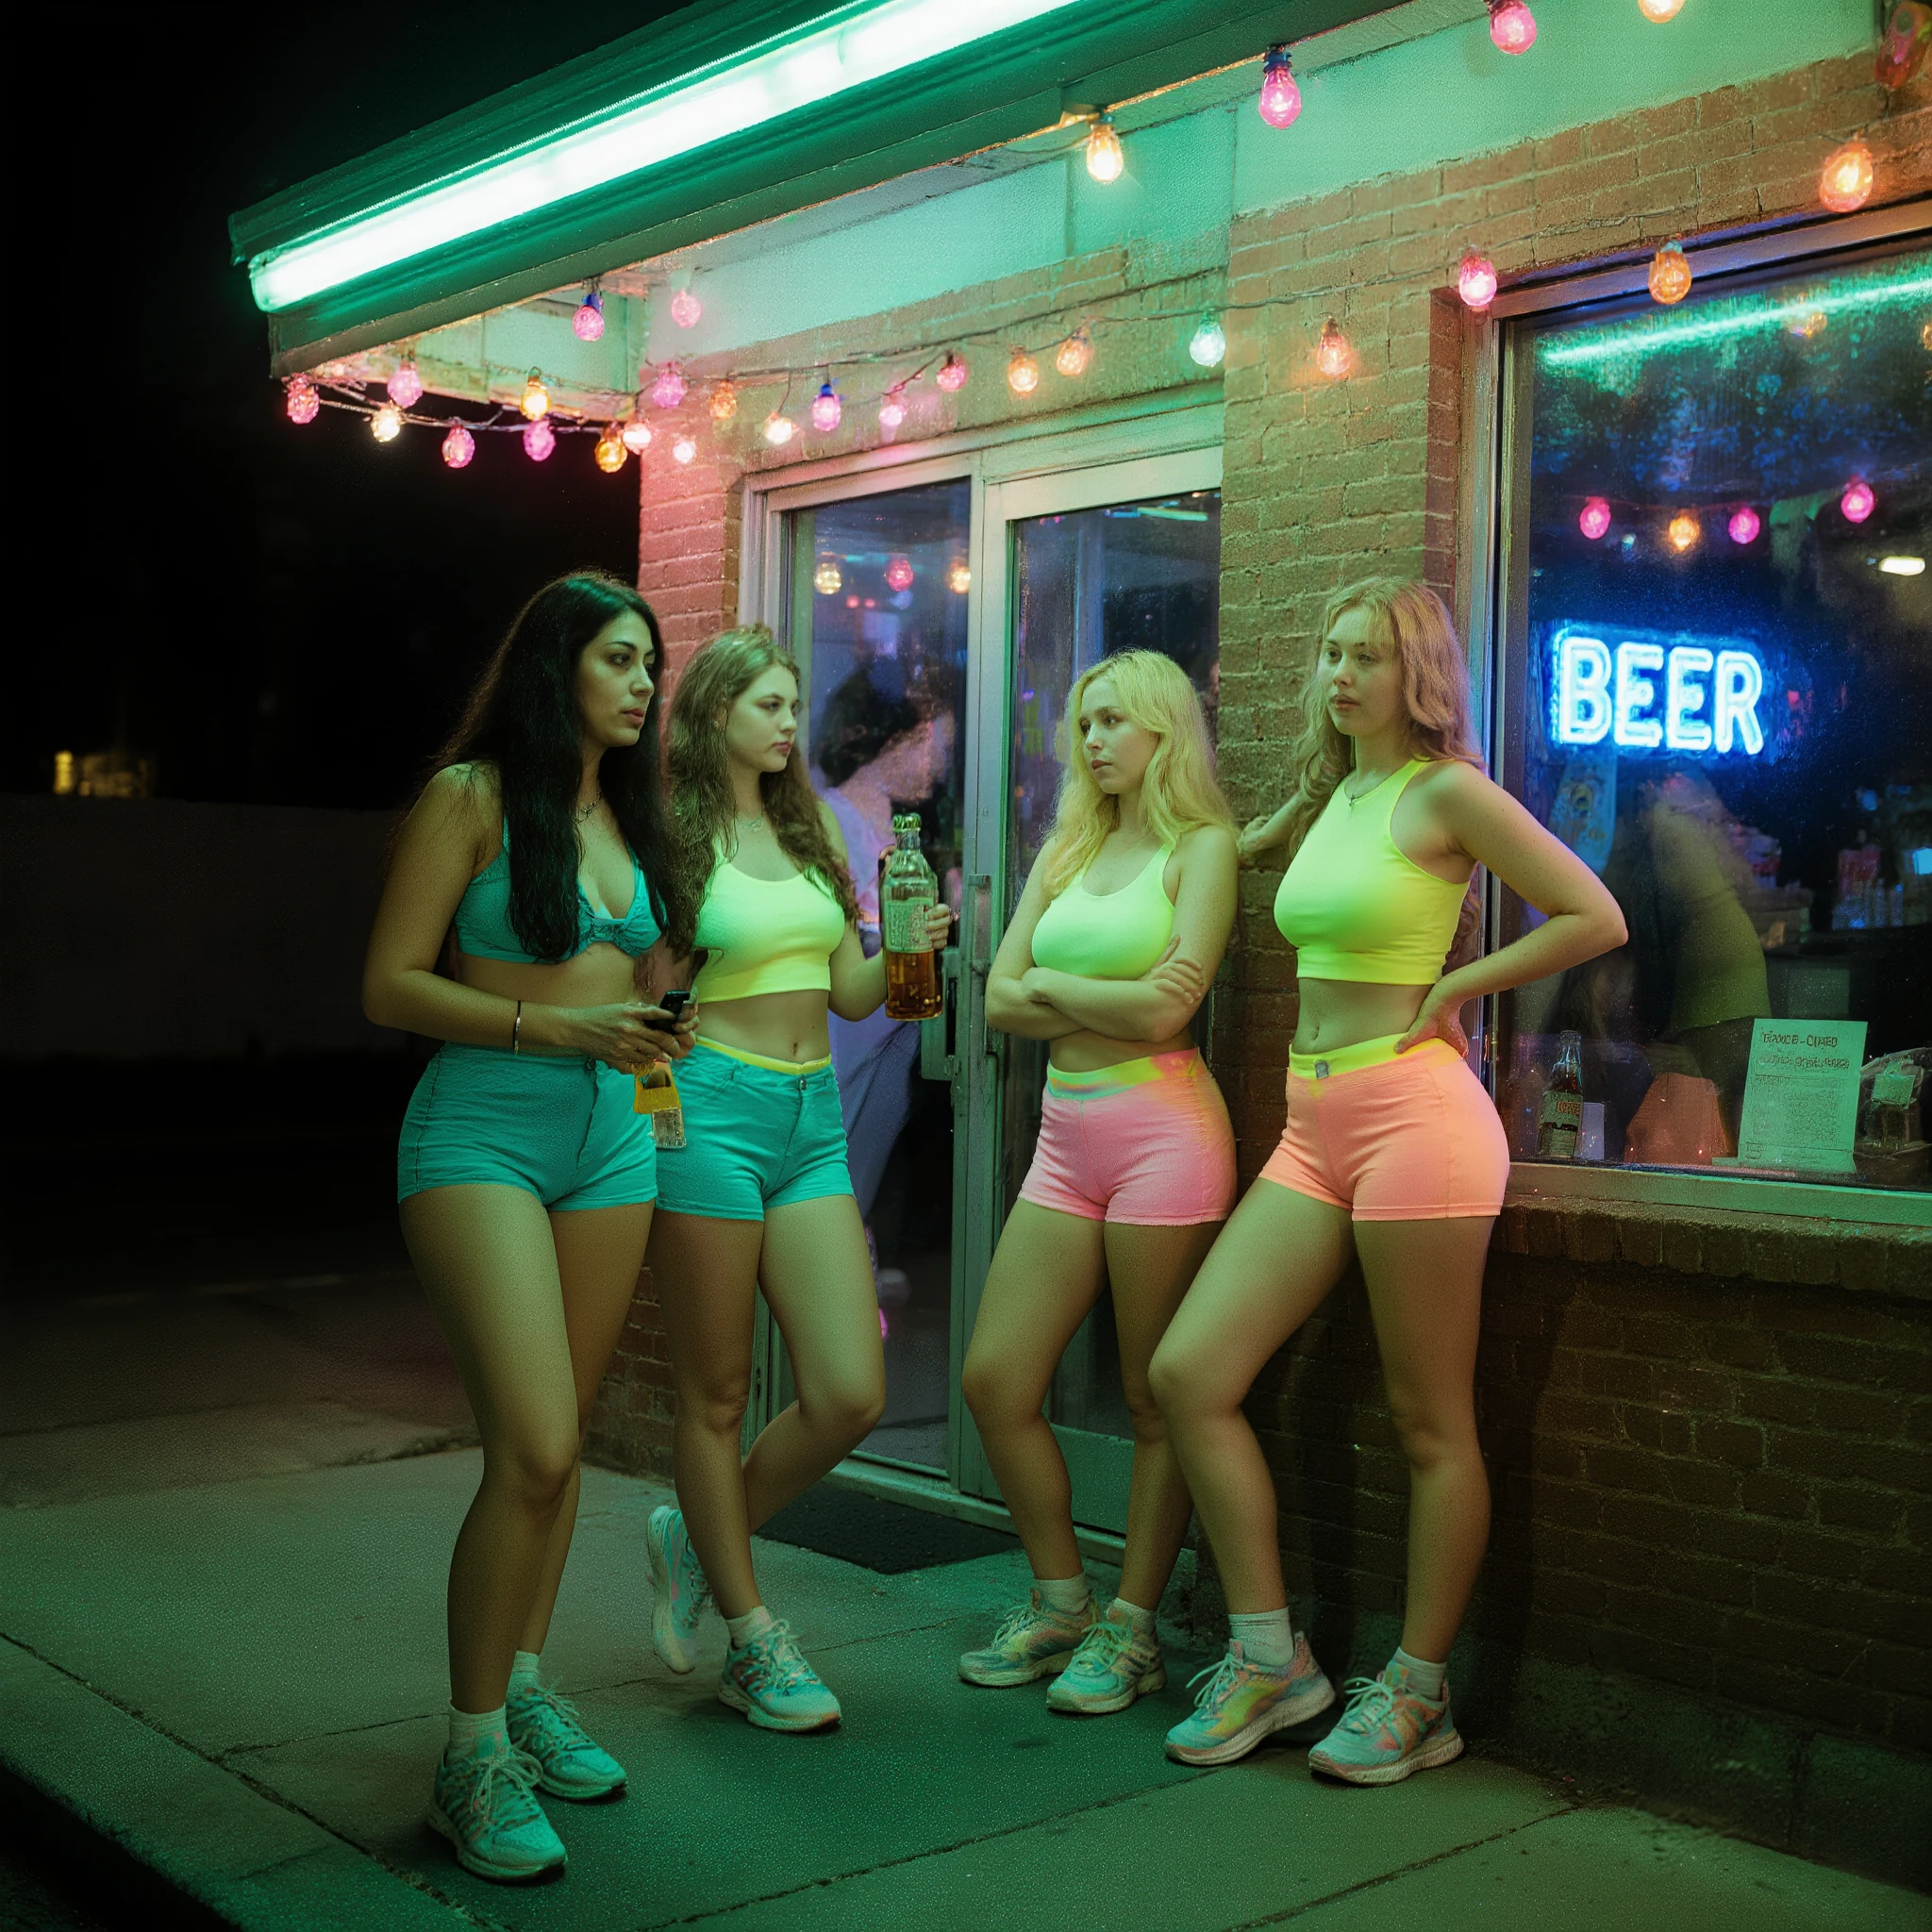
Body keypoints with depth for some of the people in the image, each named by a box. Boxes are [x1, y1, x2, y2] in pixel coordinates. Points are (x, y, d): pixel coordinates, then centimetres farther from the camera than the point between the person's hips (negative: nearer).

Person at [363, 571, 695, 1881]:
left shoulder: (629, 813, 13)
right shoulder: (473, 796, -5)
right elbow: (391, 985, -8)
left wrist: (654, 1029, 4)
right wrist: (556, 1026, -16)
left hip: (611, 1135, 7)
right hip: (483, 1133, -6)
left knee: (563, 1440, 10)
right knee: (532, 1448, -15)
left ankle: (523, 1686, 26)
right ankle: (475, 1756, -3)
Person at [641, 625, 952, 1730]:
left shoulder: (811, 830, 15)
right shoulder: (676, 832, -3)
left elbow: (850, 992, 14)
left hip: (811, 1115, 6)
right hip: (712, 1107, -6)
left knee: (852, 1397, -1)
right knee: (719, 1394, 4)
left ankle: (699, 1540, 24)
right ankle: (752, 1639, 19)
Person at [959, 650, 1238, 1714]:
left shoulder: (1201, 846, -3)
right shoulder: (1068, 851, 16)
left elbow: (1165, 1011, -15)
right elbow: (1000, 998, 8)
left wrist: (1054, 986, -1)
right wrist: (1109, 1003, -6)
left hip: (1163, 1129, -7)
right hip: (1067, 1135, 7)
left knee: (1156, 1397, 2)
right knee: (994, 1381, 6)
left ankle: (1133, 1629, 15)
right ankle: (1060, 1603, 22)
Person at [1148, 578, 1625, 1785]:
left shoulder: (1446, 793, -5)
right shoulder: (1323, 799, 17)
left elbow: (1596, 920, -9)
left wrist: (1448, 990, -7)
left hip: (1414, 1113, -8)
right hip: (1315, 1128, 8)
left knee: (1433, 1424, 2)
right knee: (1189, 1372, 0)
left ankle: (1418, 1695, 16)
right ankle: (1270, 1661, 10)